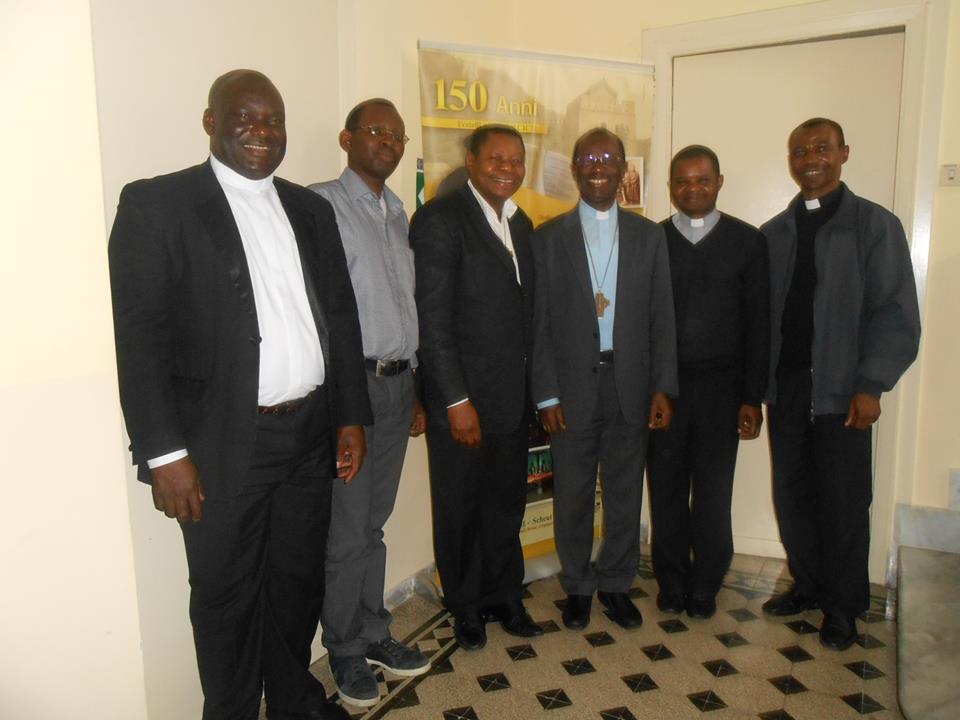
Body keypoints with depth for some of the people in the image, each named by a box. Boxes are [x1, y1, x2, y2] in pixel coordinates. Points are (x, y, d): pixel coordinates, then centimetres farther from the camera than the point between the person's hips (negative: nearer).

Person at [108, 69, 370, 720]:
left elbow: (341, 314, 12)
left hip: (310, 435, 5)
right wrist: (164, 452, -14)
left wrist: (351, 415, 8)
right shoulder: (157, 204, -6)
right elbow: (138, 333, -10)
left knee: (300, 579, 19)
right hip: (223, 445, -5)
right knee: (227, 593, 11)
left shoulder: (310, 209, 11)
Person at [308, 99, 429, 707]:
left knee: (373, 521, 17)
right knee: (347, 530, 5)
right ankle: (346, 652, 24)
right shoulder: (322, 205, -8)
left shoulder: (399, 213, 16)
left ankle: (374, 634, 33)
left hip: (397, 382, 7)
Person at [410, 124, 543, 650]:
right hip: (462, 397, -6)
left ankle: (505, 597, 37)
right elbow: (432, 318, -16)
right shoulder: (440, 219, -11)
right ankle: (466, 608, 31)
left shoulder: (521, 224, 12)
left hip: (513, 396, 7)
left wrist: (532, 386, 9)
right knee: (460, 509, 11)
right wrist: (456, 400, -17)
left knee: (507, 504, 18)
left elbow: (523, 307, 14)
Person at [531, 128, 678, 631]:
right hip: (573, 385, -1)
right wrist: (547, 396, -7)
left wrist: (662, 387, -2)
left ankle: (616, 583, 30)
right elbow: (540, 322, -2)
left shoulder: (649, 236, 6)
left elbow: (661, 317, 5)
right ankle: (578, 585, 28)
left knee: (625, 491, 11)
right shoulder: (548, 237, 1)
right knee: (572, 494, 8)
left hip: (631, 383, 2)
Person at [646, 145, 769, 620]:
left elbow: (758, 323, 3)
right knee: (667, 491, 7)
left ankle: (705, 586, 27)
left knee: (713, 492, 8)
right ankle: (672, 584, 26)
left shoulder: (746, 241, 4)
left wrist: (752, 397, -2)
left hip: (720, 387, 0)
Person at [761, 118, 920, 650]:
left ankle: (843, 606, 23)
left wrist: (870, 386, -13)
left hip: (840, 388, -3)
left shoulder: (876, 225, -1)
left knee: (843, 501, 6)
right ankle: (808, 585, 30)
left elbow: (896, 316, -5)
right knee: (791, 493, 11)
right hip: (784, 386, 4)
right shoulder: (773, 233, 10)